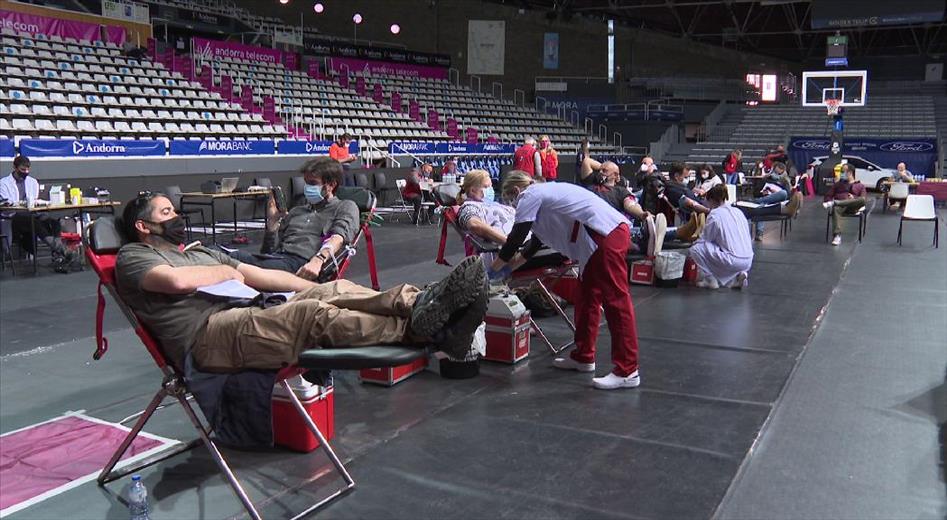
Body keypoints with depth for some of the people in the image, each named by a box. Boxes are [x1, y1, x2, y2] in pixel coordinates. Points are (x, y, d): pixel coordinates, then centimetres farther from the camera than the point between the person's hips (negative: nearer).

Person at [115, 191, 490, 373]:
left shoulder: (201, 253, 34)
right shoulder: (133, 256, 10)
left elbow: (261, 275, 25)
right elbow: (175, 280, -15)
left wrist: (321, 289, 13)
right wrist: (225, 272, 4)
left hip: (244, 319, 8)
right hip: (206, 338, -8)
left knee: (334, 291, -15)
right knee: (315, 313, -29)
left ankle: (416, 302, -34)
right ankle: (417, 327, -38)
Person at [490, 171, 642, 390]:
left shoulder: (529, 196, -2)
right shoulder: (543, 192, 27)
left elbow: (516, 238, 0)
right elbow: (539, 237, 35)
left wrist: (495, 267, 12)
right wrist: (516, 261, 41)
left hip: (606, 236, -10)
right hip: (614, 230, 10)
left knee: (616, 300, -9)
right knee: (587, 297, 16)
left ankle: (627, 371, -7)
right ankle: (583, 357, 25)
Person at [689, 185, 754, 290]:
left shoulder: (715, 215, -7)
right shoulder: (737, 211, 14)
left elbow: (705, 239, 1)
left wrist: (695, 242, 22)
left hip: (733, 260, -8)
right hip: (748, 261, 8)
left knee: (695, 248, 0)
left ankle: (710, 280, 5)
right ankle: (737, 276, 12)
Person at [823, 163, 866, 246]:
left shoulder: (860, 185, 25)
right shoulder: (838, 184, 30)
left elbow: (863, 198, 10)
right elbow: (827, 196, 20)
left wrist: (854, 198, -11)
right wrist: (829, 201, -4)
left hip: (852, 207, 0)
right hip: (839, 206, 0)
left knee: (862, 200, -35)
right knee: (836, 209, -40)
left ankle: (835, 202, -41)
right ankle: (837, 236, -52)